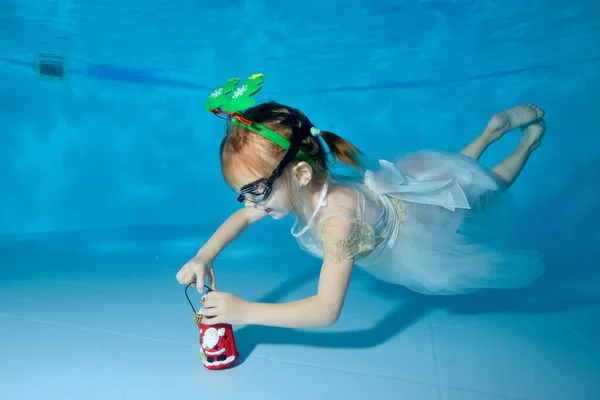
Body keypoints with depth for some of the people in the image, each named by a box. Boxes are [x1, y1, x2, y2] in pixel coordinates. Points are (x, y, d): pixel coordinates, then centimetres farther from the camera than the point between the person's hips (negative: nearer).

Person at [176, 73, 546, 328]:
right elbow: (242, 217, -9)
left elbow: (327, 309, -47)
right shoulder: (300, 188, -25)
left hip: (420, 214, -6)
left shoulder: (336, 217, -48)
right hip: (394, 188, 6)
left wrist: (245, 311, -47)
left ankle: (529, 139, 45)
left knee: (487, 186, 26)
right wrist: (205, 256, -24)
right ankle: (495, 127, 43)